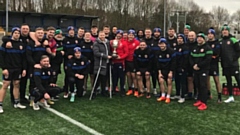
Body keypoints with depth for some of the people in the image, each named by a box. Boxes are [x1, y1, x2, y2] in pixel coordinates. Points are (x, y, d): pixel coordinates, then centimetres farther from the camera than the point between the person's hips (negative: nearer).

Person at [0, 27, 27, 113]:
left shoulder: (21, 45, 7)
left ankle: (17, 103, 19)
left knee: (16, 85, 8)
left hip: (18, 69, 4)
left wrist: (24, 69, 4)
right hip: (8, 69, -4)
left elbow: (24, 58, 10)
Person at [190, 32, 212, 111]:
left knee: (203, 86, -9)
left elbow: (208, 59, -15)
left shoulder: (207, 48, -4)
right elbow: (191, 58, 14)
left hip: (204, 70, -6)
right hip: (195, 70, 6)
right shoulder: (194, 49, 18)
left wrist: (198, 65, -15)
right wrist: (193, 65, -6)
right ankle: (199, 100, 20)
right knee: (198, 85, 9)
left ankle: (204, 103, -7)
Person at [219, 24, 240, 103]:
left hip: (233, 64, -5)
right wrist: (222, 61, 2)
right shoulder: (220, 41, 10)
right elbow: (219, 52, 14)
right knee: (228, 80, 10)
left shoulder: (233, 40, -4)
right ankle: (231, 97, 19)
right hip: (225, 65, 5)